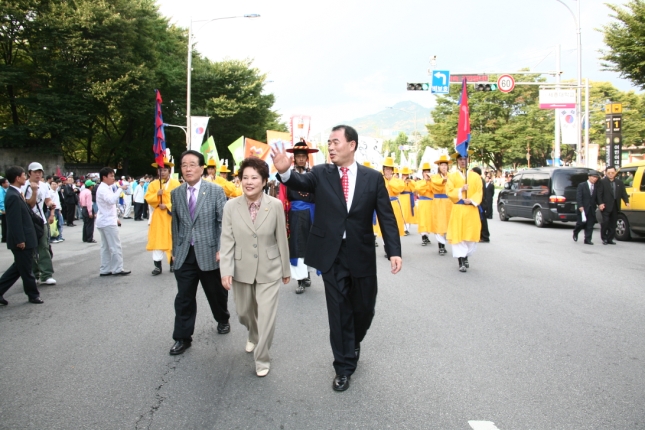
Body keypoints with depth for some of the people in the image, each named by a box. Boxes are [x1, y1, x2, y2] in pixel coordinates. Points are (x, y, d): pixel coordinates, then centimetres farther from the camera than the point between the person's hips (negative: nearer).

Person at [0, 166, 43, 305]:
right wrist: (20, 240, -21)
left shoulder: (15, 193, 11)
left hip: (24, 238, 10)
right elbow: (15, 221, -22)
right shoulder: (13, 196, -20)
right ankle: (33, 295, 18)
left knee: (18, 267, 18)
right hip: (22, 240, -10)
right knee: (26, 269, 5)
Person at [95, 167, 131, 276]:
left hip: (104, 221, 10)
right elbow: (112, 200, -32)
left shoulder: (106, 188, 18)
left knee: (105, 247, 9)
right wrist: (120, 189, -26)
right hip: (108, 222, -10)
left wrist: (115, 218, 22)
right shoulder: (103, 189, -14)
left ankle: (105, 270, 12)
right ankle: (117, 269, -3)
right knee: (116, 246, -7)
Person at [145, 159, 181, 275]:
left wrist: (168, 206, -16)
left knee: (172, 239, 6)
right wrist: (157, 194, -17)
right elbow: (148, 198, 1)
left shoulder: (176, 183, 0)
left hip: (171, 216, -1)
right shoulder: (153, 184, 6)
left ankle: (173, 263, 17)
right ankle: (157, 266, 2)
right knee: (157, 240, -1)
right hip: (158, 216, 1)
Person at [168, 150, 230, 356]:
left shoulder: (216, 191, -6)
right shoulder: (176, 193, 6)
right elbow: (175, 224, 12)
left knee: (216, 293, 15)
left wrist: (221, 249, -12)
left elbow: (223, 222, -6)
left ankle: (223, 320, 41)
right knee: (184, 298, 3)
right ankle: (183, 338, 14)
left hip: (209, 252, -2)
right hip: (184, 254, 2)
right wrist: (175, 249, 10)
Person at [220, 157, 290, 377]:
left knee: (266, 317, -3)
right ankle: (253, 336, 53)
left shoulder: (275, 205, -11)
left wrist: (286, 269, 3)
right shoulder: (231, 206, -8)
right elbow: (227, 241, -7)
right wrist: (226, 270, -16)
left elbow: (282, 239, -4)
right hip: (242, 270, 2)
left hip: (269, 271, -2)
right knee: (244, 313, 19)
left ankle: (262, 359, 17)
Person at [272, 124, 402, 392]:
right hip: (331, 254, 0)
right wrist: (284, 171, -41)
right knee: (339, 310, 6)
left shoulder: (373, 178, -1)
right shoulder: (321, 173, 1)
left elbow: (386, 217, -2)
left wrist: (394, 251, -11)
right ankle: (344, 367, 20)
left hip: (361, 254, 1)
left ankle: (353, 343, 45)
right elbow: (301, 182, -18)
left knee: (363, 308, 14)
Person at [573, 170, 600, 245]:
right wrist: (580, 206, -18)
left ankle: (587, 240, 3)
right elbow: (578, 197, -9)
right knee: (581, 223, -1)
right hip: (583, 208, -4)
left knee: (590, 225, 0)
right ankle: (575, 233, 28)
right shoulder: (582, 185, -2)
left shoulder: (596, 187, 10)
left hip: (592, 209, 4)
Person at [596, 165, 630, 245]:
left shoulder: (619, 183, 16)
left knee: (613, 223, 6)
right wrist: (600, 203, -18)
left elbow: (623, 193, 10)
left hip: (615, 206, 5)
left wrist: (626, 201, -5)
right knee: (605, 221, -10)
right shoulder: (602, 182, 1)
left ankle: (610, 239, 13)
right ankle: (604, 238, 4)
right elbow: (599, 194, -6)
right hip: (606, 206, -5)